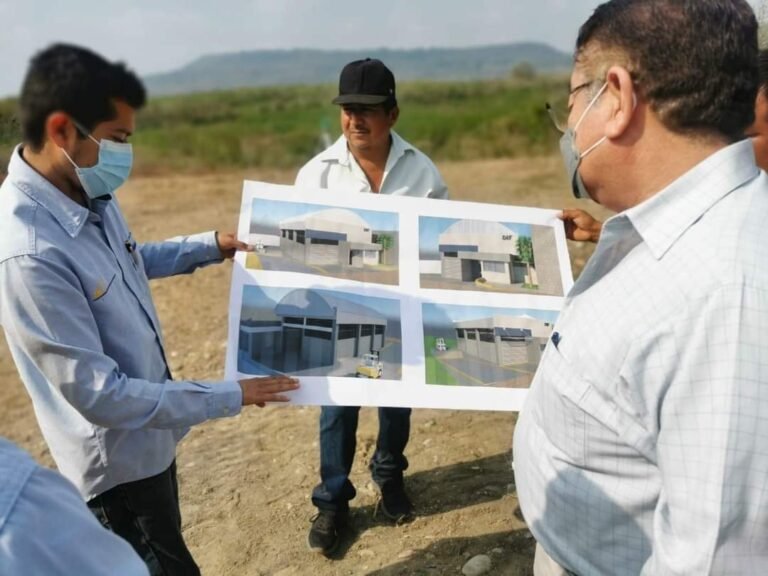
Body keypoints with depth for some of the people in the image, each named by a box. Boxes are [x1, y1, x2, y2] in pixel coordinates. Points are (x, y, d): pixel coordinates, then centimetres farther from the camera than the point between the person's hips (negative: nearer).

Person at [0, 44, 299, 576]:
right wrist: (231, 396, -25)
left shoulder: (91, 196, -6)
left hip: (150, 433, 8)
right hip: (117, 458, -8)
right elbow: (100, 394, -30)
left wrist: (211, 246, 8)